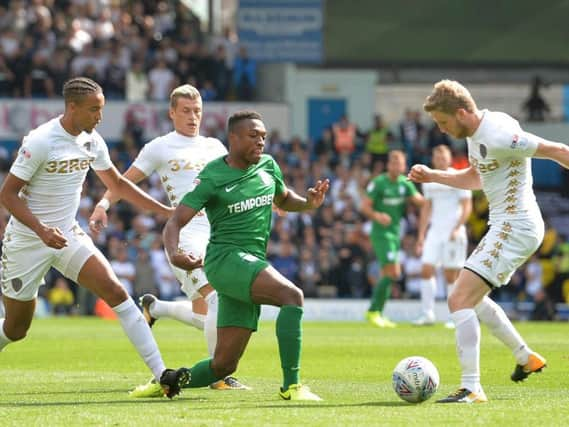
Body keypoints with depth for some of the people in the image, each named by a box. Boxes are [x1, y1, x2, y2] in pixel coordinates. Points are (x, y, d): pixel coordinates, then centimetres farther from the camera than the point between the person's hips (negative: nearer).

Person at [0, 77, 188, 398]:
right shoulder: (40, 142, -19)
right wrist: (41, 230, -30)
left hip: (68, 235, 5)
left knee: (115, 291, -14)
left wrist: (166, 211, 14)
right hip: (27, 241, -5)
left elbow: (117, 183, 17)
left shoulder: (92, 141, 1)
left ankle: (161, 374, -19)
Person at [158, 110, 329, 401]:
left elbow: (284, 200, 30)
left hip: (254, 262, 7)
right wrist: (173, 253, -30)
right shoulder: (212, 178, -7)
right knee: (292, 295, -30)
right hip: (226, 258, -7)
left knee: (224, 364, 5)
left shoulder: (268, 167, 12)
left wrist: (309, 203, 7)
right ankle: (291, 385, -30)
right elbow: (175, 222, -9)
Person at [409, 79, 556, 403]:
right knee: (472, 297, 27)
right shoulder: (476, 133, 9)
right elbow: (475, 179, 27)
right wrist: (432, 176, 17)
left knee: (460, 301, -17)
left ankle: (471, 389, -18)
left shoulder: (498, 136, -23)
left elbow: (558, 151, -19)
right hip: (506, 227, 11)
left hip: (514, 228, -11)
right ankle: (527, 358, 37)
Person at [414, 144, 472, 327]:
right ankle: (428, 314, -2)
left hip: (453, 232, -5)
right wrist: (421, 235, 15)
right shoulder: (429, 180, 13)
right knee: (426, 270, -6)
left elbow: (467, 207, -6)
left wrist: (457, 229, -17)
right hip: (435, 231, 5)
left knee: (451, 275, -4)